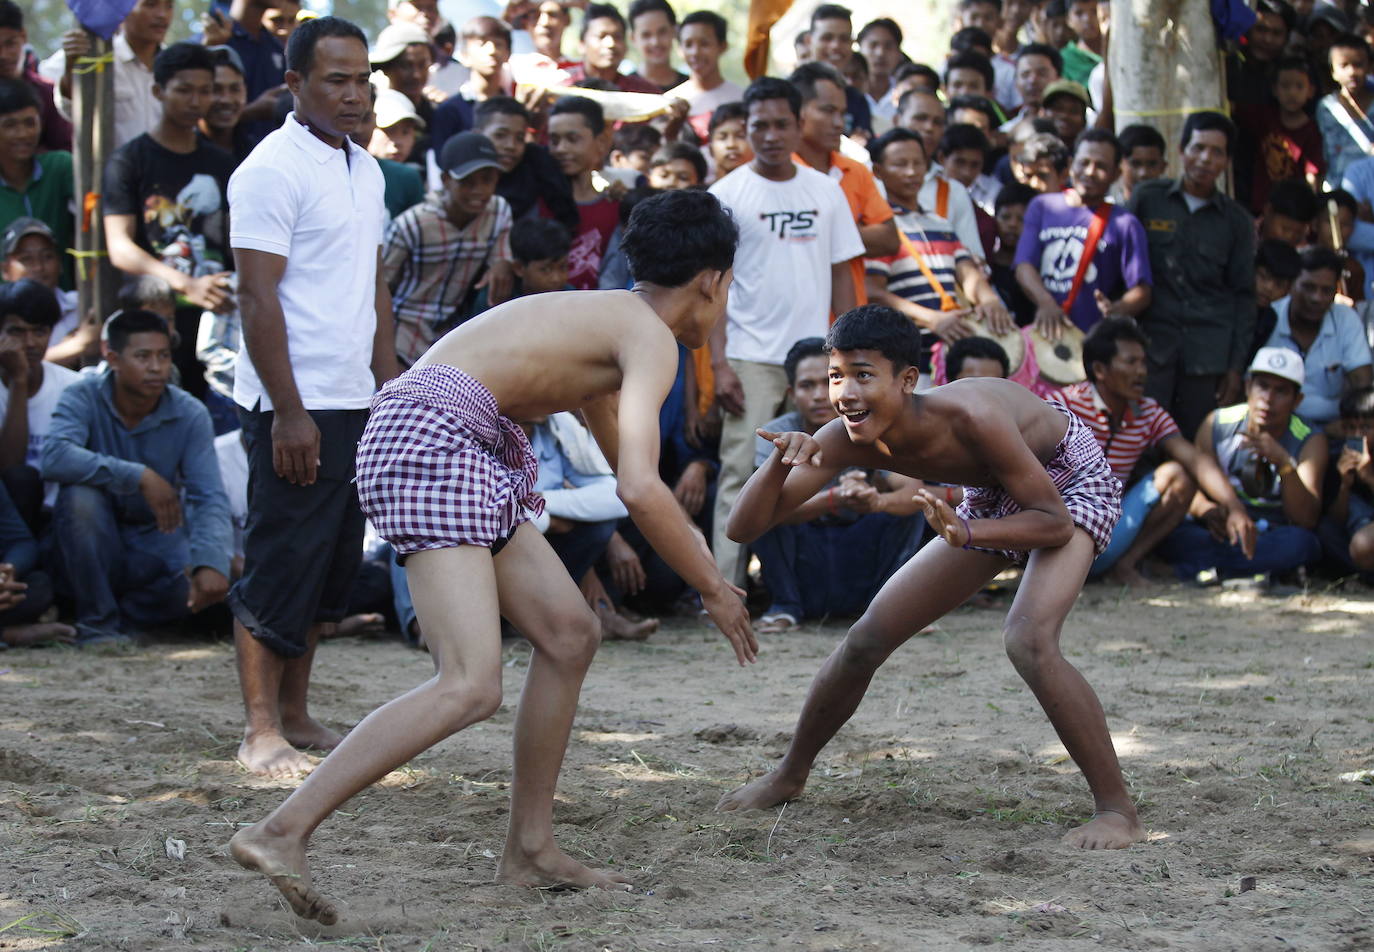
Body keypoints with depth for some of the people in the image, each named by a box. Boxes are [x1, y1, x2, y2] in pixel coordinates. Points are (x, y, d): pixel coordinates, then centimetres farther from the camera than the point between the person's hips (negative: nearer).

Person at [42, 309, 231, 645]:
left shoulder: (190, 415, -9)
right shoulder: (83, 397, -13)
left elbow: (210, 498, -18)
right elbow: (55, 457, -33)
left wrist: (211, 563, -38)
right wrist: (139, 476, -37)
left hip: (158, 540, 1)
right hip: (95, 548, -1)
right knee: (79, 493, -33)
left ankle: (127, 611, 0)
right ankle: (97, 620, -17)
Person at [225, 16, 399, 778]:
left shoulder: (364, 169, 14)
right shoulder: (273, 170, -12)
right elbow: (258, 296, -15)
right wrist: (289, 412, -19)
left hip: (355, 403, 8)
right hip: (295, 407, -8)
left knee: (332, 567, 12)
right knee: (280, 569, -3)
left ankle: (295, 713, 21)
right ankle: (261, 733, 3)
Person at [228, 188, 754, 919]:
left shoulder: (604, 322, 27)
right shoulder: (652, 338, -4)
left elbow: (626, 468, 42)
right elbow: (639, 489, -16)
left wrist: (698, 561, 49)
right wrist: (713, 592, -5)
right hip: (431, 441, -10)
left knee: (569, 633, 15)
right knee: (471, 687, -19)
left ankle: (530, 851, 20)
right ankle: (280, 832, -22)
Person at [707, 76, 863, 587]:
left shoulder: (825, 190, 10)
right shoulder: (727, 194, 0)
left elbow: (841, 273, 14)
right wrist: (718, 363, -11)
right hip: (751, 358, -4)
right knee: (741, 470, -8)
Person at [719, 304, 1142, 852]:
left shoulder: (967, 418, -40)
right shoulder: (846, 440, -24)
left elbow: (1055, 522, -30)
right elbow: (743, 528, -23)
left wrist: (967, 533, -46)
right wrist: (780, 462, -42)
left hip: (1071, 483, -6)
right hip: (994, 498, 6)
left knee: (1028, 639, -31)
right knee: (867, 640, 5)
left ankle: (1117, 809, -20)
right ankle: (790, 775, 28)